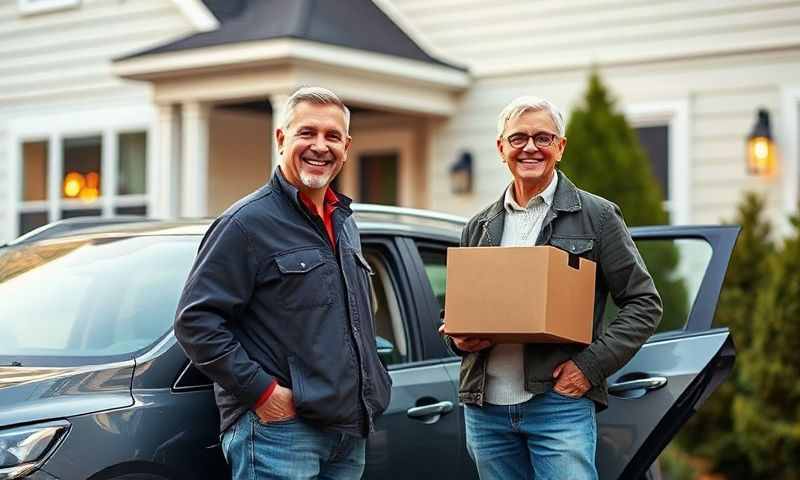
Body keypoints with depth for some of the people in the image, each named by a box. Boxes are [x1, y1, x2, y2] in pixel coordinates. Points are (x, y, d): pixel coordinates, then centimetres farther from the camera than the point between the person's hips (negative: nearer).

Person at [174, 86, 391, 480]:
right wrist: (261, 389, -18)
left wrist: (371, 387, 16)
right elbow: (195, 320, -16)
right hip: (277, 430, -8)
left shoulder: (344, 223, 17)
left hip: (350, 432, 8)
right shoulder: (248, 222, -9)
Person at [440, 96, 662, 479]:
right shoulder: (478, 228, 15)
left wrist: (592, 365, -10)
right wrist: (458, 338, -1)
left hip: (560, 403, -4)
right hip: (485, 407, 4)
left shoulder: (596, 216, 2)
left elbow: (644, 302, 0)